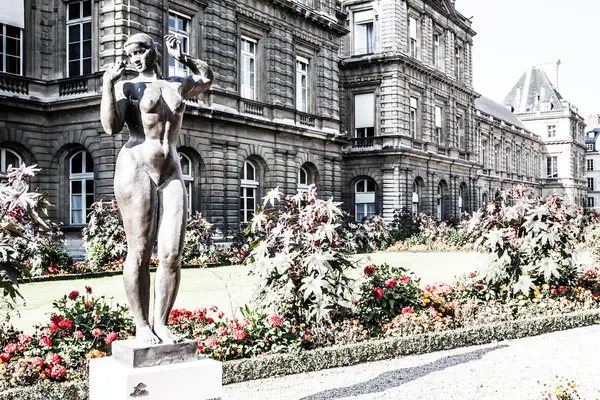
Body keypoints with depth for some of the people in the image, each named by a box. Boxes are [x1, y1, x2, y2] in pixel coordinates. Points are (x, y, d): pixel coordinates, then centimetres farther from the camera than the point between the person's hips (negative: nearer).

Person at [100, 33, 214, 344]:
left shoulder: (179, 85, 19)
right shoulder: (127, 87, 6)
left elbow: (207, 77, 37)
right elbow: (111, 127, -9)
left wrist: (181, 57, 26)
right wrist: (107, 84, -11)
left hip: (171, 176, 4)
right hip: (136, 171, -4)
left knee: (172, 256, -4)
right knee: (139, 254, -5)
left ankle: (162, 323, 6)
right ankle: (141, 326, 3)